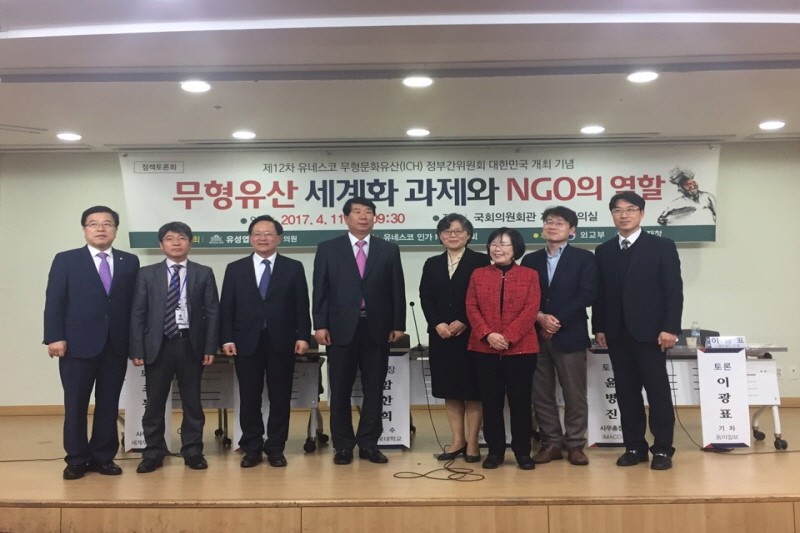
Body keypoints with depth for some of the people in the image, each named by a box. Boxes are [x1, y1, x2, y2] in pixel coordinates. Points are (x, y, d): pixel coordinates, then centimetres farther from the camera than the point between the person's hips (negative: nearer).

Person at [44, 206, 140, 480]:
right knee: (75, 405, 6)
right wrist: (55, 337, -11)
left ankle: (103, 457, 19)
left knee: (109, 405, 8)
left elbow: (134, 303, 4)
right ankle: (77, 459, 18)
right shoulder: (66, 260, 4)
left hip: (116, 345, 2)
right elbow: (54, 302, -1)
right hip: (78, 344, -2)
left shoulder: (130, 262, 8)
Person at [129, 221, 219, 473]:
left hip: (191, 344, 0)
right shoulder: (147, 274, 5)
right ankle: (153, 453, 19)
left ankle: (193, 451, 19)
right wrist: (137, 350, -5)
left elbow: (212, 312, 2)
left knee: (192, 402, 8)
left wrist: (210, 347, -5)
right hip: (158, 345, 0)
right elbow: (137, 313, 2)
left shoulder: (204, 273, 5)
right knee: (155, 402, 7)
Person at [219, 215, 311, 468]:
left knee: (280, 398, 5)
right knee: (249, 398, 6)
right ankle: (252, 448, 17)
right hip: (247, 342, 1)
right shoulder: (235, 269, 9)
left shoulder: (293, 268, 6)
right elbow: (226, 307, 5)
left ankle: (276, 448, 15)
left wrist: (303, 336, -7)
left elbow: (302, 306, 2)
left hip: (282, 342, 0)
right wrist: (226, 339, -4)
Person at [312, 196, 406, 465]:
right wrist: (320, 325, -6)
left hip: (377, 329, 1)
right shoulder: (328, 249, 5)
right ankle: (343, 445, 16)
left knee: (374, 390, 6)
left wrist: (398, 325, 0)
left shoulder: (389, 250, 8)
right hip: (341, 328, -1)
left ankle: (368, 443, 17)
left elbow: (397, 291, 6)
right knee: (340, 391, 5)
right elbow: (320, 291, 1)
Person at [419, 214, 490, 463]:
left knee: (473, 388, 1)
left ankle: (472, 442, 10)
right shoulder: (432, 264, 13)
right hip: (441, 335, 4)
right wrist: (438, 324, -10)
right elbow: (425, 298, 5)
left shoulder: (481, 261, 1)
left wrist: (463, 323, -15)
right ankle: (457, 440, 17)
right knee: (449, 389, 7)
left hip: (472, 334, -4)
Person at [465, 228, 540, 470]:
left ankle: (523, 450, 16)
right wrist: (488, 334, -14)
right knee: (491, 401, 6)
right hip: (485, 348, 2)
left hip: (520, 348, -2)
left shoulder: (529, 275, 4)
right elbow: (472, 308, 2)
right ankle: (495, 450, 17)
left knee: (520, 400, 4)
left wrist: (508, 337, -16)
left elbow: (531, 310, -6)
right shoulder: (478, 275, 9)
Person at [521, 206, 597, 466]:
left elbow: (586, 295, -7)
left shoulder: (584, 258, 4)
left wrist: (558, 320, -13)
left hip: (570, 335, -3)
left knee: (575, 394, 3)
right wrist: (540, 317, -12)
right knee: (541, 394, 6)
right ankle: (551, 443, 17)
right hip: (536, 336, 3)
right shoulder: (530, 260, 13)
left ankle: (575, 444, 15)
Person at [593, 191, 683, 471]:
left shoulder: (662, 246, 0)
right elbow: (600, 293, 10)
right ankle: (634, 446, 16)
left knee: (658, 392, 2)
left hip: (650, 332, -3)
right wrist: (599, 327, 4)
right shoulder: (603, 251, 11)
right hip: (617, 334, 4)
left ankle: (662, 448, 12)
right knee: (626, 392, 7)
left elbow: (674, 290, -5)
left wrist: (670, 328, -12)